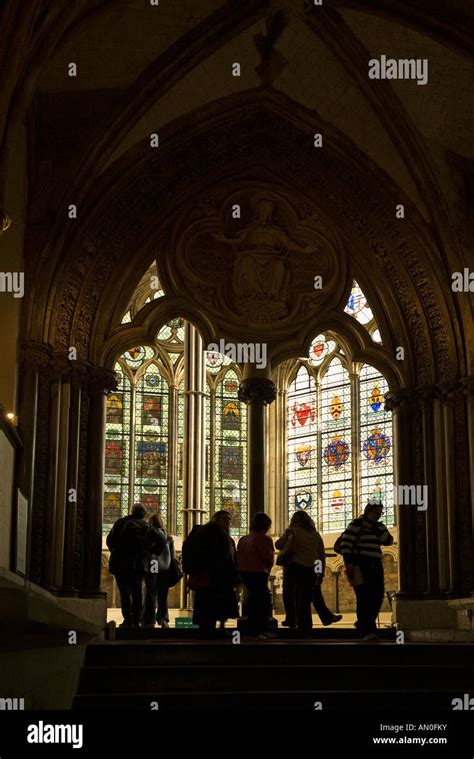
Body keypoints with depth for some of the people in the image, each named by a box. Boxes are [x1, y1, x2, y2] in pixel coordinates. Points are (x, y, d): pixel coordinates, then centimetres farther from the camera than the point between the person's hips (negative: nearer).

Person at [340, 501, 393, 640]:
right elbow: (345, 543, -10)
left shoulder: (379, 526, 17)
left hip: (375, 565, 7)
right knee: (364, 597, -13)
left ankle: (362, 624, 21)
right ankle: (367, 631, -11)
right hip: (360, 565, -7)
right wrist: (348, 563, -18)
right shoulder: (356, 524, -4)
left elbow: (388, 540, 2)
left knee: (378, 597, 3)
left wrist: (377, 527, -8)